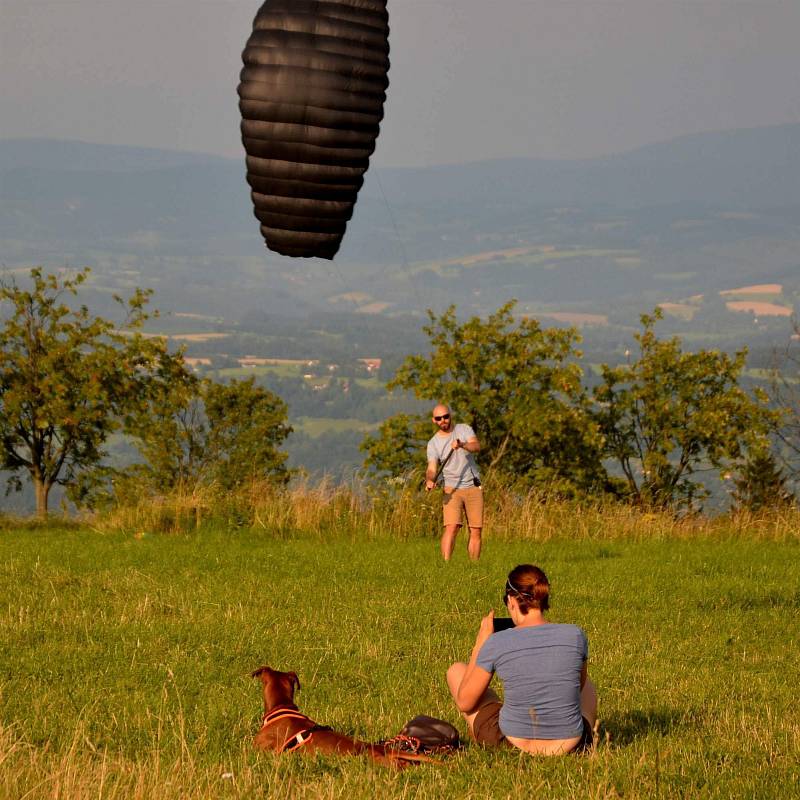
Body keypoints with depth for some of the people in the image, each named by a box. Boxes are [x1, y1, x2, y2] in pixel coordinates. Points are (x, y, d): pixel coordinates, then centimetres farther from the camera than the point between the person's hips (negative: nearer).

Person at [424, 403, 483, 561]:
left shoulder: (464, 429, 3)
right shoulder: (433, 443, 1)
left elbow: (477, 446, -15)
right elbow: (432, 468, -9)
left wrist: (462, 445, -36)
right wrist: (430, 480, -32)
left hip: (473, 488, 1)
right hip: (452, 489, -1)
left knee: (476, 531, 1)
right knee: (451, 527, -18)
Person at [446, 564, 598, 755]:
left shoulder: (497, 643, -14)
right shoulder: (575, 635, -8)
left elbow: (464, 702, -1)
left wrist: (480, 642, 6)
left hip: (514, 744, -2)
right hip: (571, 744, 2)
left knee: (456, 670, 24)